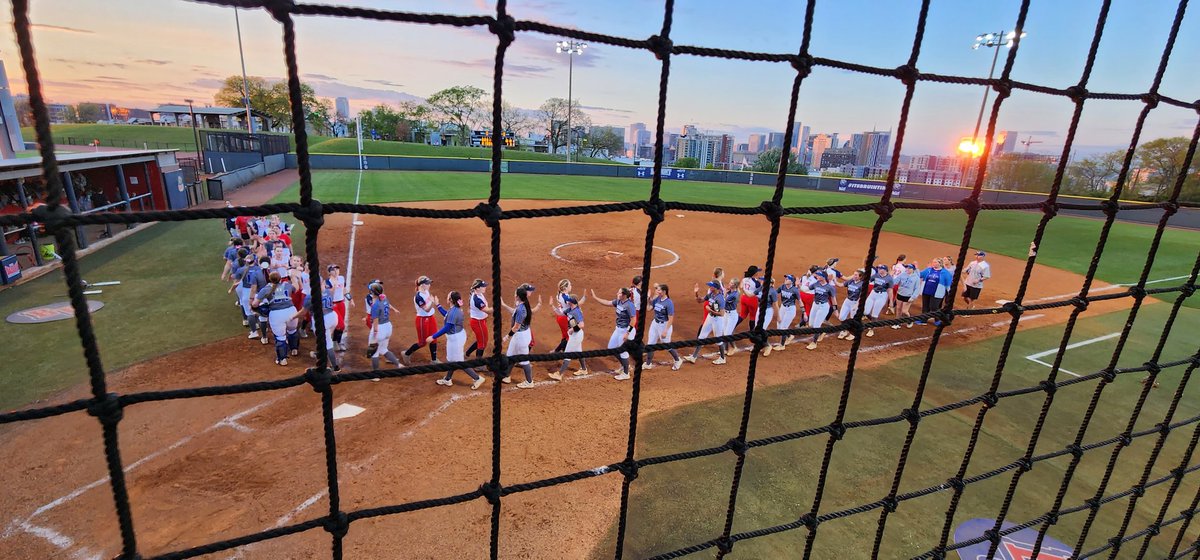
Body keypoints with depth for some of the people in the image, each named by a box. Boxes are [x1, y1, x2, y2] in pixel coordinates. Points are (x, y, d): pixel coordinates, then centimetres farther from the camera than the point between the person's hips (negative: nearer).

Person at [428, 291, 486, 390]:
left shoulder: (453, 312, -28)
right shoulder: (455, 309, 1)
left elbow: (446, 328, -27)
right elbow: (447, 315, 22)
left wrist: (433, 337, -22)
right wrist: (438, 306, 22)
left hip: (455, 338, -10)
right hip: (459, 336, 10)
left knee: (458, 362, 3)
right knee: (452, 359, 23)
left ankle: (477, 378, 10)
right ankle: (447, 379, 40)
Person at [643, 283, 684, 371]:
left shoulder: (669, 303, -21)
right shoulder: (657, 299, -1)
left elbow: (671, 319, -20)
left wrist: (665, 331, -21)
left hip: (664, 325, -7)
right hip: (655, 323, 7)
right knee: (650, 344, 11)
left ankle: (678, 360, 33)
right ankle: (648, 364, 25)